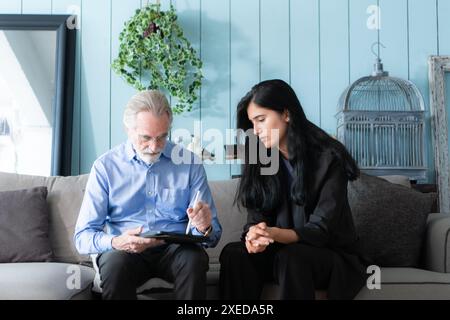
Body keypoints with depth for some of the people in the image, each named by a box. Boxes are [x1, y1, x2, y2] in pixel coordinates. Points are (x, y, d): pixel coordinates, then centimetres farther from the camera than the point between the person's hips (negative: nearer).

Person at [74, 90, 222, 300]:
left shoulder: (190, 163, 4)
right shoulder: (105, 166, 2)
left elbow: (213, 234, 5)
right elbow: (83, 237, -1)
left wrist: (204, 228, -21)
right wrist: (115, 242, -23)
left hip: (176, 249, 1)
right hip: (124, 251, 0)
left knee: (194, 258, -31)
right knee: (114, 263, -33)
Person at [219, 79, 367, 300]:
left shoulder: (329, 158, -14)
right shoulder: (261, 160, 3)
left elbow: (320, 230, -19)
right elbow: (256, 217, -3)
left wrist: (275, 234, -37)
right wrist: (254, 235, -28)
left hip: (333, 256, -4)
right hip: (282, 250, 4)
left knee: (291, 257, -36)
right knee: (233, 253, -24)